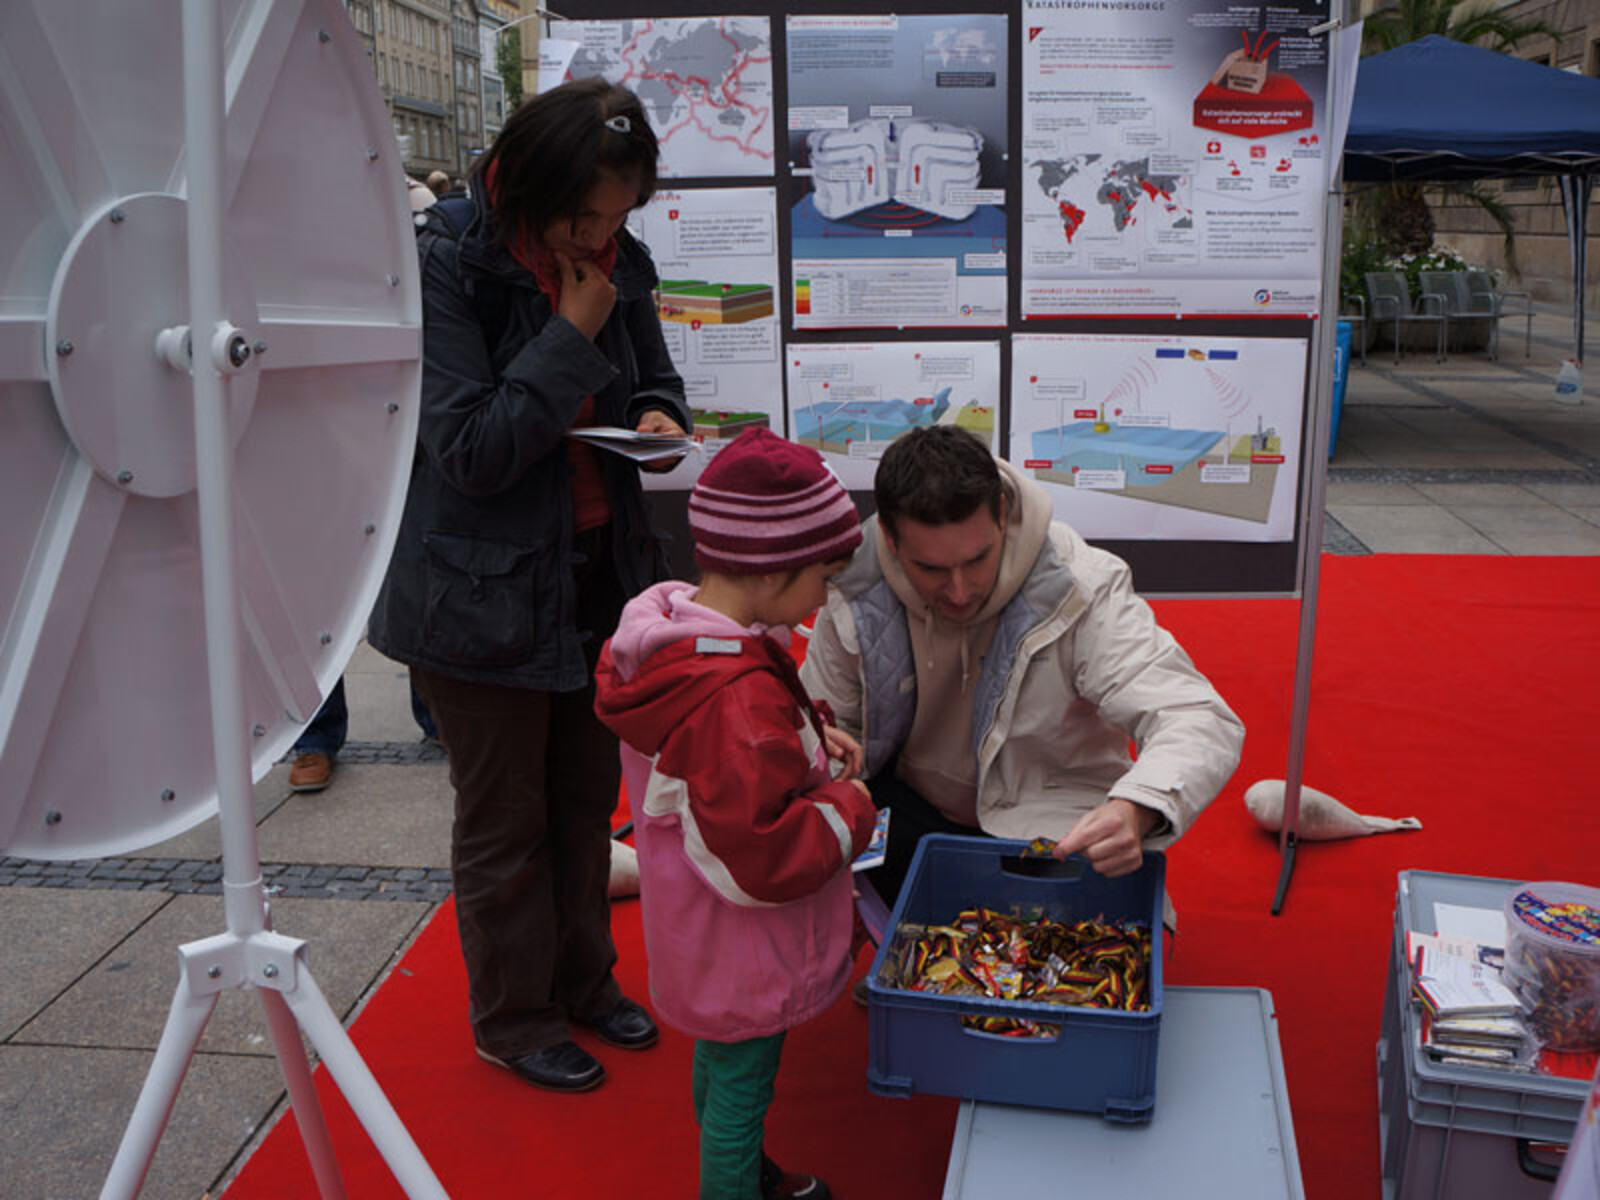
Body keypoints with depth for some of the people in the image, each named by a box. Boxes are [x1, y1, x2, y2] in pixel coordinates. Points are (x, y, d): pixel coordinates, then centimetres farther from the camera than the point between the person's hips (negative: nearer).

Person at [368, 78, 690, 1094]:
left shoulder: (618, 262, 0)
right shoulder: (445, 263, -18)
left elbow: (654, 377, 16)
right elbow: (470, 450, -23)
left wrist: (658, 418, -8)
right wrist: (573, 338, -24)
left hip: (598, 570, 6)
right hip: (483, 588, -6)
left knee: (587, 796, 19)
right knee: (504, 816, 9)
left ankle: (583, 978, 40)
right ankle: (513, 1016, 30)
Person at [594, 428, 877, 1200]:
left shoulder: (670, 631, -6)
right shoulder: (740, 698, -36)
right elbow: (758, 862, -33)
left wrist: (813, 744, -2)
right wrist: (849, 810, -19)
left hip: (704, 944, 10)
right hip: (746, 962, -10)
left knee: (719, 1062, 29)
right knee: (741, 1086, 13)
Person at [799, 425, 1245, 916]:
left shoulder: (1078, 589, -25)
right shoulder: (854, 589, -16)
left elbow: (1199, 720, -31)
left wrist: (1135, 812, -53)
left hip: (1048, 826, -3)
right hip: (910, 803, 3)